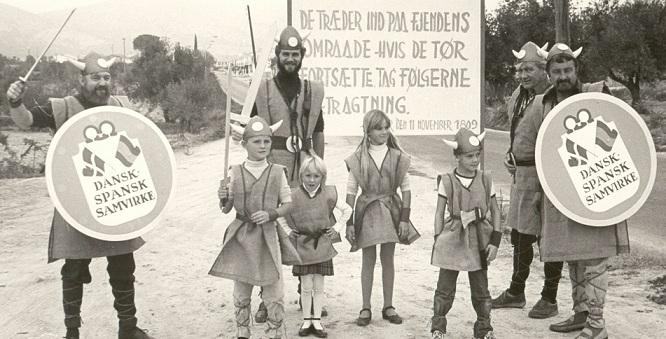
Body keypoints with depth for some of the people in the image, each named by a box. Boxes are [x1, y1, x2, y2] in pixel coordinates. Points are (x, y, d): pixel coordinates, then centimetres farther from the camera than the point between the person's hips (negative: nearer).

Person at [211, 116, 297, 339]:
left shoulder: (277, 172, -2)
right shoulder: (235, 173, -1)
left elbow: (287, 203, 3)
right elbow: (226, 209, 4)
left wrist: (270, 214, -14)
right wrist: (223, 198, -18)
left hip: (268, 235, -1)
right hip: (241, 236, 1)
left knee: (274, 292, 3)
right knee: (241, 291, 12)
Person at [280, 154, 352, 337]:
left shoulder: (328, 194, -6)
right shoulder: (293, 196, -9)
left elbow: (347, 210, 7)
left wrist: (337, 227, 3)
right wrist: (289, 232, 0)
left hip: (322, 246, 1)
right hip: (302, 246, -1)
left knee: (319, 286, 7)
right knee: (306, 286, 4)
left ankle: (317, 320, 17)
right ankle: (306, 320, 17)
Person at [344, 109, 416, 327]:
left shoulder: (397, 157, -1)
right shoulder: (358, 159, -3)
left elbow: (406, 189, 1)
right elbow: (351, 192, -1)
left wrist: (404, 218, -5)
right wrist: (349, 222, -4)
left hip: (391, 211, 1)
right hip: (367, 211, -1)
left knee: (388, 259, 9)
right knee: (368, 260, 5)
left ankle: (388, 306, 20)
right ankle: (366, 309, 14)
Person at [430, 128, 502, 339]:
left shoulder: (485, 180, 2)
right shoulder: (447, 182, -3)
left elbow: (495, 211, 6)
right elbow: (439, 213, 1)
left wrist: (495, 240, -2)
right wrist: (438, 241, -3)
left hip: (479, 240, 2)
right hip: (453, 239, -2)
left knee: (481, 288, 9)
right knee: (445, 287, 5)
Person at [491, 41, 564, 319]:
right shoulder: (518, 97, 10)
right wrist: (510, 155, 12)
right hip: (521, 174, 8)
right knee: (519, 235, 18)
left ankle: (550, 299, 18)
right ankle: (516, 292, 35)